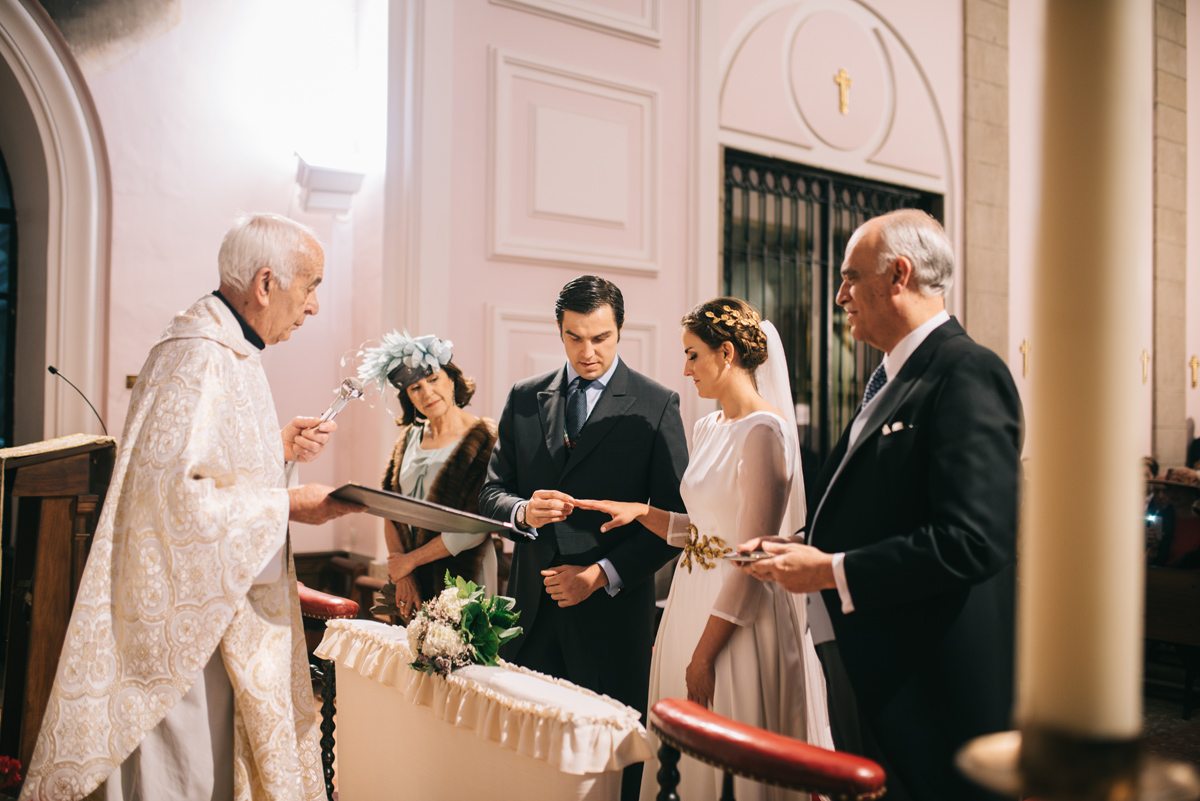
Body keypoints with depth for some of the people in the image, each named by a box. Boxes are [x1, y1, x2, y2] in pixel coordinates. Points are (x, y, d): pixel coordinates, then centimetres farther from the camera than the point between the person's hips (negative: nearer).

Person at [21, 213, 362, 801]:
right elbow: (177, 492, -27)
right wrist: (289, 505, -21)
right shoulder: (199, 356, -20)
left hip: (216, 608, 10)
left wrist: (278, 449, 7)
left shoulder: (227, 350, 12)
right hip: (181, 610, -10)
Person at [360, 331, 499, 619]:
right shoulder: (409, 437, 7)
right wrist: (403, 577, -8)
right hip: (410, 581, 5)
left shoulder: (483, 439, -12)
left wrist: (410, 560, -10)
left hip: (458, 577, -5)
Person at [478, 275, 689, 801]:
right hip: (531, 607, 3)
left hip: (611, 610, -3)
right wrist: (523, 511, -12)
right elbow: (491, 492, 12)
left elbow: (675, 516, -4)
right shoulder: (524, 398, 10)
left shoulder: (656, 405, -1)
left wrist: (602, 575, -12)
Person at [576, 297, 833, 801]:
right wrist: (641, 512, 0)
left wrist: (704, 654, -17)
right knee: (686, 760, 17)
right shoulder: (707, 429, 9)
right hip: (694, 603, 8)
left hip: (742, 620, -8)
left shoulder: (764, 430, -18)